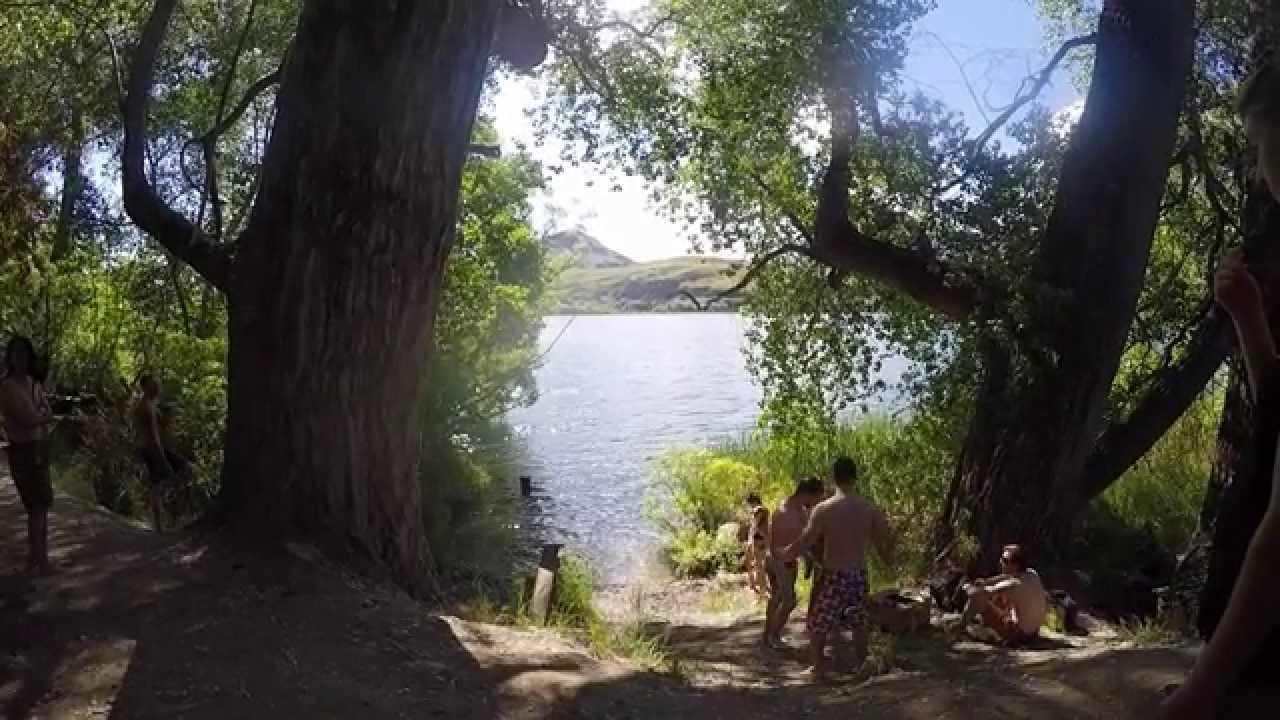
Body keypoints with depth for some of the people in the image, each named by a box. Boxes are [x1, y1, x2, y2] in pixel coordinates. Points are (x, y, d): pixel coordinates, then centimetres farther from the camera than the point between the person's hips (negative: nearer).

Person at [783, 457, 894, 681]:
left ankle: (817, 667, 16)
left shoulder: (824, 509, -16)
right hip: (859, 575, 4)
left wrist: (784, 555, 2)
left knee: (818, 624, 12)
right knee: (858, 623, 22)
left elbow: (804, 542, -15)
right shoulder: (869, 508, -4)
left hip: (834, 577, -4)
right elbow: (887, 538, 3)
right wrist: (888, 557, 24)